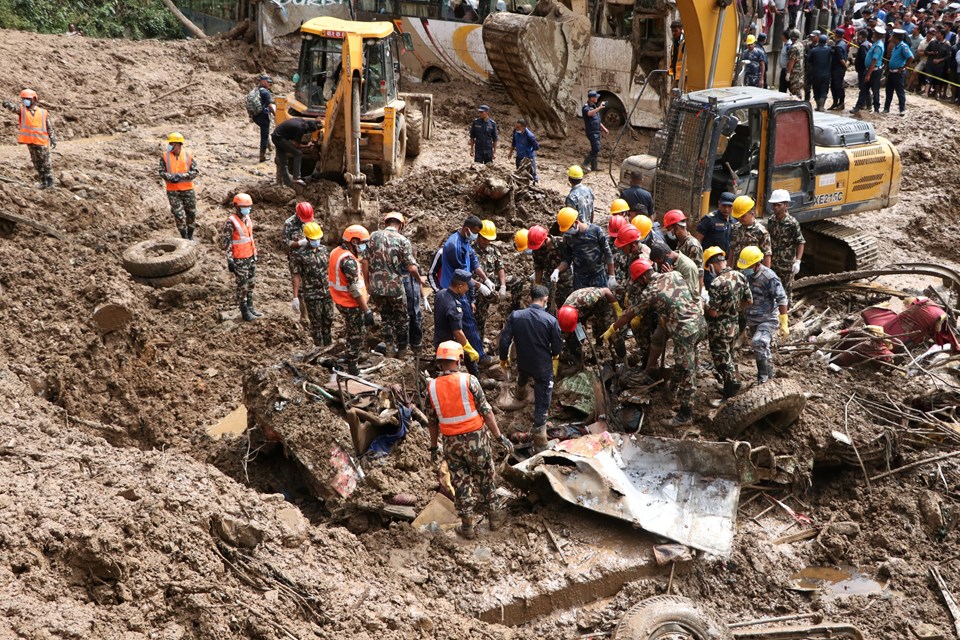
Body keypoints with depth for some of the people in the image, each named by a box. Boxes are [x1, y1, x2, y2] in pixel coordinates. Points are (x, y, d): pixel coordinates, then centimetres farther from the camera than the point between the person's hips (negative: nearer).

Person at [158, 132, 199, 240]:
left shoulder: (188, 155, -4)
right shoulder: (165, 156, -3)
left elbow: (195, 171, -5)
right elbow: (162, 172, -2)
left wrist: (181, 176, -18)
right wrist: (171, 177, -21)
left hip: (188, 189, 1)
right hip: (172, 191, -1)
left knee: (191, 213, 9)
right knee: (179, 215, -2)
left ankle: (190, 236, 27)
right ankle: (184, 238, 10)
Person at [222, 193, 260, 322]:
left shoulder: (248, 219, 7)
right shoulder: (230, 222, -17)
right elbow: (225, 243, -17)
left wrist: (255, 254, 19)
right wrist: (230, 261, -18)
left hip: (250, 257, 8)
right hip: (240, 260, -8)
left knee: (251, 283, 15)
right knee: (242, 285, 1)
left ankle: (250, 307, 28)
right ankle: (244, 312, 10)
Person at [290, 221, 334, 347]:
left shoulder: (323, 249, 5)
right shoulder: (299, 254, -10)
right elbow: (296, 276, -9)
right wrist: (295, 297, -11)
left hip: (327, 292, 4)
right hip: (311, 295, -4)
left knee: (328, 320, 12)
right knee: (316, 323, 6)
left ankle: (328, 344, 30)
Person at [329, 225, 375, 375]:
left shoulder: (336, 252, 4)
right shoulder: (348, 260, -26)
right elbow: (354, 289, -28)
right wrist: (367, 310, -25)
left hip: (340, 301, 9)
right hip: (352, 305, -9)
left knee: (351, 331, 27)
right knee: (357, 335, 5)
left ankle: (348, 357, 43)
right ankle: (353, 370, 16)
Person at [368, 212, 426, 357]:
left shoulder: (373, 236, 0)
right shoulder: (402, 240, -8)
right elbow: (411, 268, -12)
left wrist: (367, 284, 10)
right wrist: (419, 279, 9)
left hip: (376, 287, 3)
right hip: (395, 287, -3)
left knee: (386, 318, 20)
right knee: (402, 319, 17)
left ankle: (390, 350, 18)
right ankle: (402, 351, 26)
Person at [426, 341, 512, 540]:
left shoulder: (432, 387, -3)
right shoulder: (469, 380, -13)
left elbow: (432, 422, 5)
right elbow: (486, 411, -12)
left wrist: (433, 447, 16)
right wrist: (499, 436, -6)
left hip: (451, 443, 2)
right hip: (475, 438, -2)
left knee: (460, 483, 13)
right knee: (485, 478, 16)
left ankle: (468, 526, 19)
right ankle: (495, 516, 28)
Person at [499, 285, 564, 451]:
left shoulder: (515, 316, -17)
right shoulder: (551, 320, -21)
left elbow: (504, 340, -12)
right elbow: (558, 347, -10)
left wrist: (503, 358, 7)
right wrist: (554, 356, 14)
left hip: (523, 363, 4)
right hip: (544, 367, -3)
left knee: (523, 375, 41)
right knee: (542, 405, 7)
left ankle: (520, 393, 72)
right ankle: (539, 442, 9)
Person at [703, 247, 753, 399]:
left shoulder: (716, 284, -27)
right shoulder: (740, 276, -5)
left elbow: (713, 312, -24)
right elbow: (749, 301, 4)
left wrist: (704, 304, -5)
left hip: (720, 330, -7)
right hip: (735, 326, 7)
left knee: (722, 361, 7)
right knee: (729, 356, 24)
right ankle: (730, 390, 38)